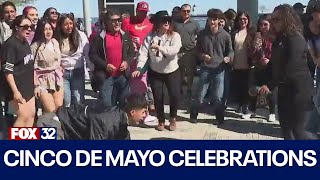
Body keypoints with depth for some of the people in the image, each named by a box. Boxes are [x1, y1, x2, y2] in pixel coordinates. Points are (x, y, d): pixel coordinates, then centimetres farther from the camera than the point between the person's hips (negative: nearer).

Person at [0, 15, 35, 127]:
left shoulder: (25, 43, 9)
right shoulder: (10, 44, -17)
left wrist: (33, 84, 19)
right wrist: (15, 91, -24)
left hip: (27, 86, 9)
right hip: (17, 87, -9)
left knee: (31, 114, 11)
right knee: (23, 116, -10)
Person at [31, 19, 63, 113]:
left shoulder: (55, 42, 4)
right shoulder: (35, 46, -12)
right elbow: (33, 67, -10)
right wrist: (36, 85, -12)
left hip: (57, 79, 5)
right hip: (43, 80, -5)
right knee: (51, 111, -9)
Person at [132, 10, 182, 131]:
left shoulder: (175, 36, -9)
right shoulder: (150, 36, -5)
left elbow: (174, 50, -27)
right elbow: (143, 53, -12)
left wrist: (160, 47, -37)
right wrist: (139, 68, -22)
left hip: (172, 71, -1)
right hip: (155, 72, 1)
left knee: (175, 95, -5)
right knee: (158, 97, 4)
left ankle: (173, 119, 20)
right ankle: (161, 120, 24)